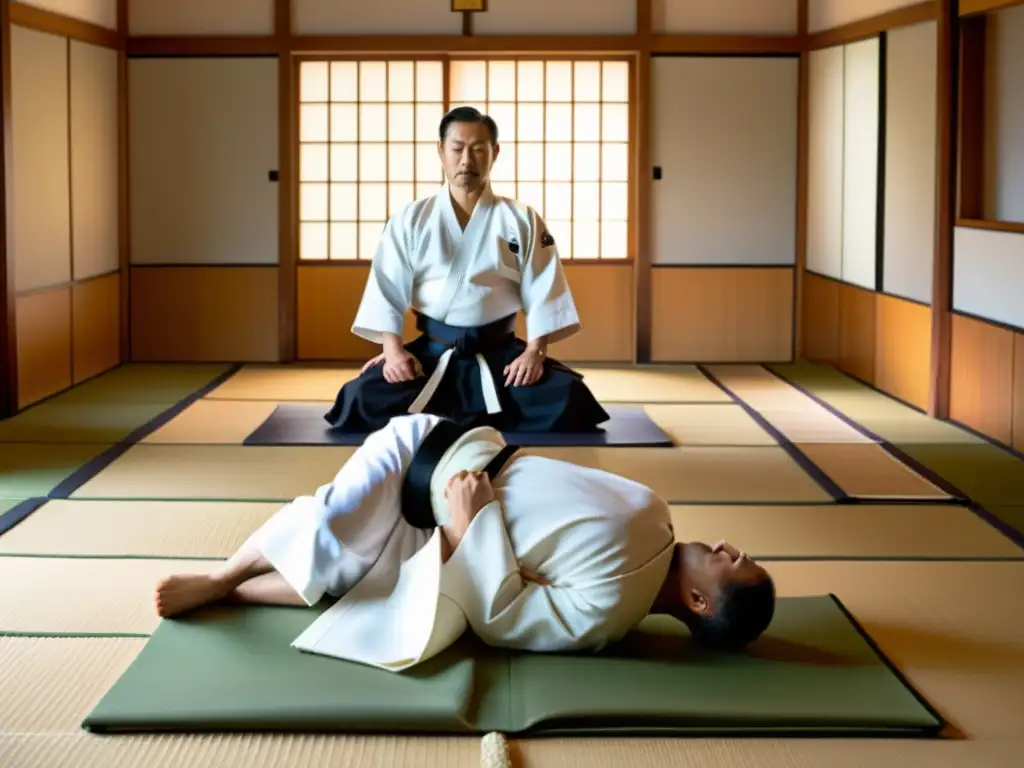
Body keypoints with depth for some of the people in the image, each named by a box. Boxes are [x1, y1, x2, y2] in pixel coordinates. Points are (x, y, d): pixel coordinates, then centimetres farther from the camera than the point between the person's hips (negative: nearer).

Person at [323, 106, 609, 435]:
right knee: (362, 399, -25)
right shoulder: (410, 220, 3)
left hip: (501, 355, 1)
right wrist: (393, 350, -14)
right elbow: (387, 288, 0)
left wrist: (535, 352, -13)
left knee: (569, 400, -24)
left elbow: (543, 291, 0)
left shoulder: (522, 221, 3)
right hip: (430, 354, 0)